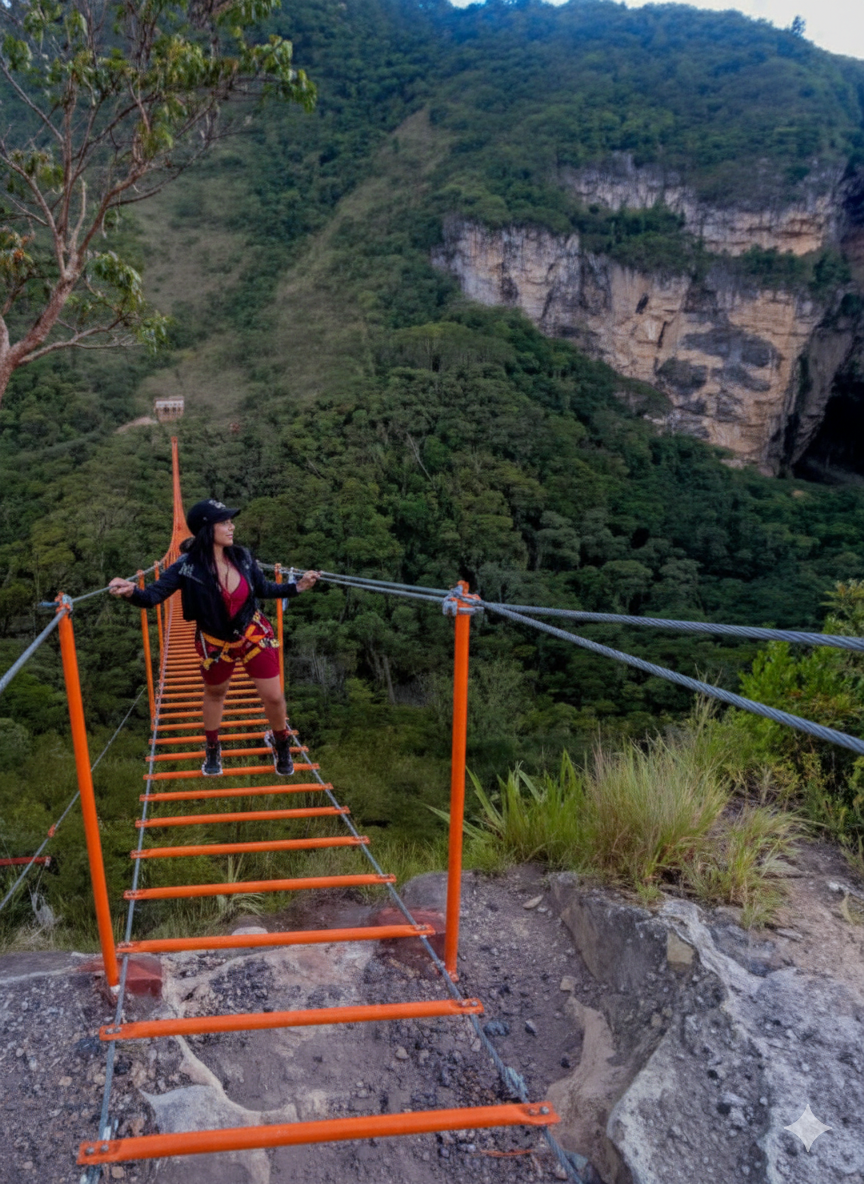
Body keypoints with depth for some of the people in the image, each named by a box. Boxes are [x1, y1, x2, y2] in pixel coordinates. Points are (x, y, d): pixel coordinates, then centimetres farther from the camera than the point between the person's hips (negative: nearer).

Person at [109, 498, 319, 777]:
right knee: (215, 694, 24)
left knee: (273, 696, 5)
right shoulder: (187, 567, -24)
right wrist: (132, 591, -48)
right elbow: (152, 596, -27)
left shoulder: (242, 557, -15)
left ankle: (280, 743, 37)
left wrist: (296, 587, -7)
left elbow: (264, 589, 2)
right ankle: (212, 748, 50)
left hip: (254, 635, 1)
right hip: (215, 643, -1)